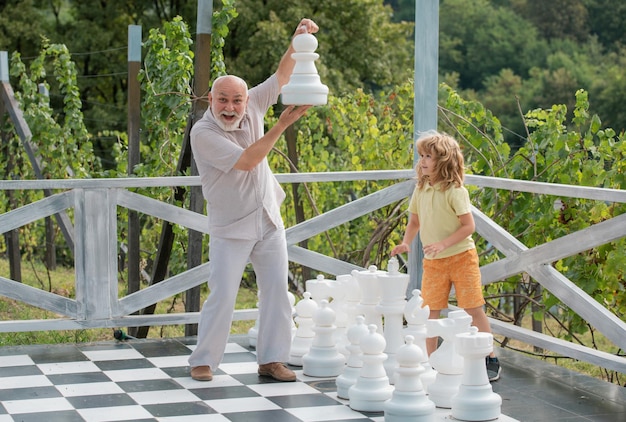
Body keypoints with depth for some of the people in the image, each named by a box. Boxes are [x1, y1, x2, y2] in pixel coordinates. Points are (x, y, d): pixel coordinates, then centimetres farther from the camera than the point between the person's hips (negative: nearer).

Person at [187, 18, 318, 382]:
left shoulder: (252, 108, -2)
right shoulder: (203, 133, -18)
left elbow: (282, 76, 0)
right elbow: (246, 161, -26)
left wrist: (298, 41, -17)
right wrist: (284, 123, -27)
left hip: (269, 222, 5)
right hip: (231, 229, -5)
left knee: (277, 291, 3)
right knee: (222, 295, -7)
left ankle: (271, 360, 10)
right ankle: (203, 361, 4)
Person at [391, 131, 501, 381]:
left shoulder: (455, 191, -13)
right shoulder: (421, 189, 6)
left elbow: (468, 226, -15)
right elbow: (414, 221, 15)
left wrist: (443, 244, -24)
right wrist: (406, 242, -2)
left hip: (461, 257, -5)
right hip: (432, 262, 5)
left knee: (474, 311, -1)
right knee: (429, 312, 2)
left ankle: (491, 361, 9)